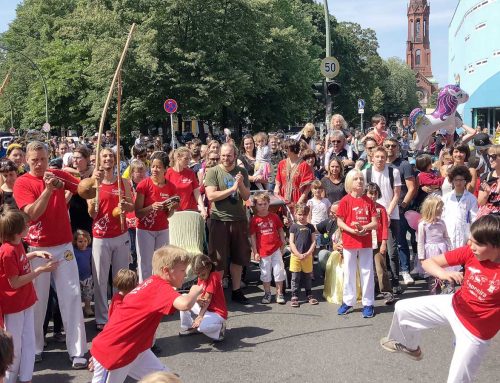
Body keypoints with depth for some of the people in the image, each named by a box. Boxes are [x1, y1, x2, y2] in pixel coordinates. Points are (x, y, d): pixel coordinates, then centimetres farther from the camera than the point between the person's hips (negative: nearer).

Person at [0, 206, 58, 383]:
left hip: (25, 301, 8)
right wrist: (41, 269, -22)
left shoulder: (17, 244, 0)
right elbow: (15, 282, -23)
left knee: (28, 342, 13)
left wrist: (35, 254, 4)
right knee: (14, 346, 8)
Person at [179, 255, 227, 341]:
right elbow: (198, 295, 0)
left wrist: (200, 316, -20)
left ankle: (219, 328, -4)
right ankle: (187, 327, 14)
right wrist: (198, 301, -25)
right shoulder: (201, 278, 5)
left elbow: (207, 299, -21)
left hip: (217, 314, -9)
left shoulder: (214, 276, -20)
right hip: (205, 308, 9)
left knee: (201, 326, -35)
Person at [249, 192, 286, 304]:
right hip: (263, 252, -1)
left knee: (279, 271, 5)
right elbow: (252, 237, -3)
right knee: (265, 273, 10)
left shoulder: (274, 217, 1)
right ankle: (267, 293, 24)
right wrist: (255, 252, -5)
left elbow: (280, 231, 10)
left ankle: (279, 293, 17)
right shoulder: (254, 220, -5)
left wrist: (283, 244, 6)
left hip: (276, 249, 2)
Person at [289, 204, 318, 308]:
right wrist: (298, 254, -13)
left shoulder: (310, 227, 5)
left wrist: (308, 253, -10)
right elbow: (291, 243, -4)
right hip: (295, 255, -2)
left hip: (307, 256, 2)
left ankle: (309, 295, 23)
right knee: (295, 277, 1)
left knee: (308, 276, 11)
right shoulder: (294, 226, -1)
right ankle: (294, 297, 7)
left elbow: (313, 242, 3)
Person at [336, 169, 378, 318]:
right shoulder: (345, 201, -5)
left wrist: (363, 227, -18)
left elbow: (375, 223, 1)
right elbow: (339, 222, -5)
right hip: (349, 242, -2)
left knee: (367, 272, 5)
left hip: (366, 242, 2)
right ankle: (348, 302, 20)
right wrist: (352, 230, -19)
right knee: (349, 273, 8)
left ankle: (368, 303, 14)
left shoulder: (368, 201, 2)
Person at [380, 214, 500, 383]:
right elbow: (428, 262, -13)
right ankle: (409, 346, 45)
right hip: (452, 306, 6)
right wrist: (443, 273, -33)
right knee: (403, 308, 15)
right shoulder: (470, 252, -15)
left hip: (475, 332, -5)